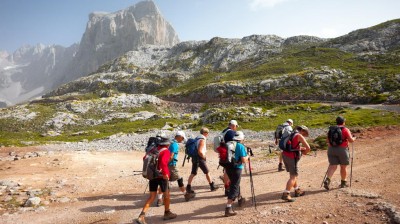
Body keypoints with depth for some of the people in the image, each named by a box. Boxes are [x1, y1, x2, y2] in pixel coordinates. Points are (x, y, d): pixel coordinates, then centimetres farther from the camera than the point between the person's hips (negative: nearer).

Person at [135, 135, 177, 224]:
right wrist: (165, 173, -23)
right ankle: (167, 213, 31)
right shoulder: (166, 151, -11)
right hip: (162, 175, -6)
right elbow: (163, 162, -28)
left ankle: (141, 216, -3)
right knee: (166, 194, 16)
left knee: (152, 196, 10)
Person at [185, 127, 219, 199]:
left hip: (194, 158, 8)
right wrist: (204, 157, -11)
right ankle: (212, 186, 19)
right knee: (207, 172, 7)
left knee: (193, 173, 9)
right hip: (200, 158, -8)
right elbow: (200, 151, -25)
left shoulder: (197, 138, 13)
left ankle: (188, 188, 6)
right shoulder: (202, 140, -16)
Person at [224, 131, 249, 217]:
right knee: (234, 188, -3)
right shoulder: (241, 146, -11)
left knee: (235, 184, 26)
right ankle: (228, 208, -10)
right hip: (236, 168, -7)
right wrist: (247, 157, 6)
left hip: (228, 167, 7)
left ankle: (240, 199, 45)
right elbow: (243, 160, -15)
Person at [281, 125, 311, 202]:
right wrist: (304, 152, 10)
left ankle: (297, 191, 31)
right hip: (292, 157, -8)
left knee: (293, 174, 21)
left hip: (285, 155, 9)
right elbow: (308, 148, -10)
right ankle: (285, 194, -7)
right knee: (293, 176, -3)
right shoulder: (299, 136, -7)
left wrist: (301, 148, 20)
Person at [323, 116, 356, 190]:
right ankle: (343, 182, 26)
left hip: (331, 149, 3)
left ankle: (327, 180, -17)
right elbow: (351, 140, -11)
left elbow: (327, 140, 10)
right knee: (343, 166, 13)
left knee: (332, 166, 3)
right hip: (342, 150, -3)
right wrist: (354, 138, 10)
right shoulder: (345, 130, -6)